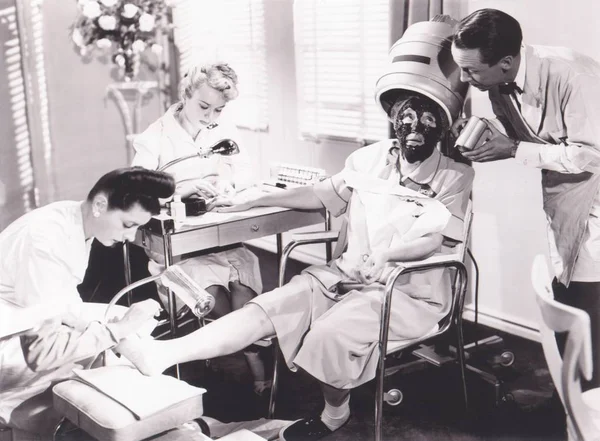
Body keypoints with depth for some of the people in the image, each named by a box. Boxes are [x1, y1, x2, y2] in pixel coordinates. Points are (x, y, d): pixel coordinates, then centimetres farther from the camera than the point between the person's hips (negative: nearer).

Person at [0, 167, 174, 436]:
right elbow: (42, 349, -30)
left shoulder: (77, 220, -4)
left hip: (29, 334, 9)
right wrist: (118, 330, -27)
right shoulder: (46, 239, -31)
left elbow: (65, 303, 3)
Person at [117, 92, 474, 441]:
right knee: (268, 307, -16)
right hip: (348, 273, 4)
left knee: (330, 333, -31)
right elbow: (321, 194, 16)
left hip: (408, 288, -4)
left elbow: (440, 240, -13)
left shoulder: (455, 177, -5)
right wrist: (256, 200, 14)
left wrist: (384, 255, -28)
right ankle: (162, 355, -25)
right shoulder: (371, 157, 6)